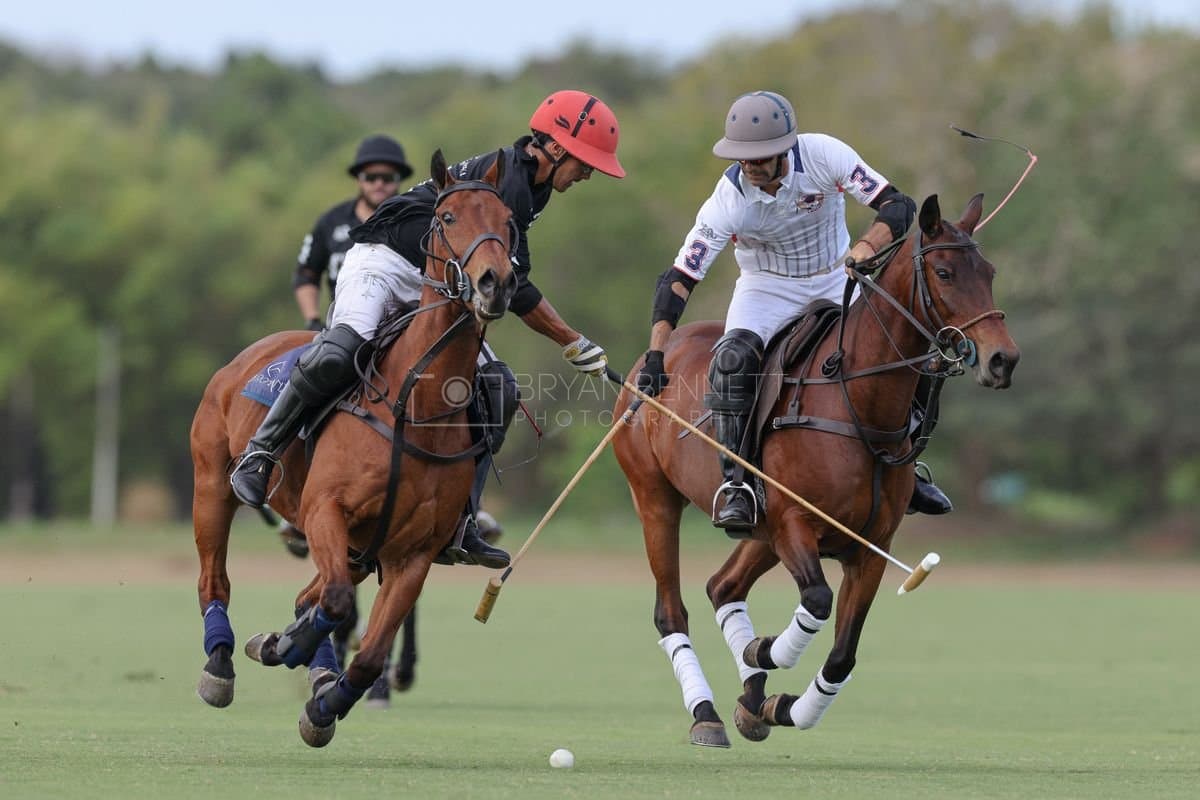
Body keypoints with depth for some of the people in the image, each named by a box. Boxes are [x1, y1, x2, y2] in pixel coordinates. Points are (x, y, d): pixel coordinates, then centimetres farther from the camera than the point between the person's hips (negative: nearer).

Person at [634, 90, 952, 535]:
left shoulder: (824, 156, -24)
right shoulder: (728, 201, -25)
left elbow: (898, 206, -25)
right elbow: (678, 280, -24)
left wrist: (867, 246, -47)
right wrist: (655, 356, -34)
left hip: (837, 281, 2)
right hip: (767, 288, -2)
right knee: (732, 360, -30)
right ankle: (735, 482, -23)